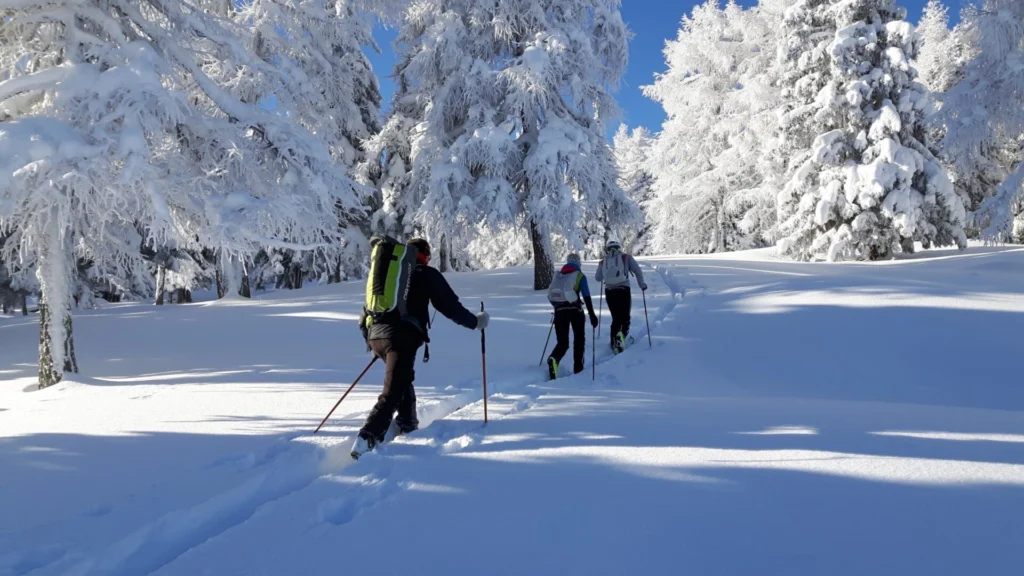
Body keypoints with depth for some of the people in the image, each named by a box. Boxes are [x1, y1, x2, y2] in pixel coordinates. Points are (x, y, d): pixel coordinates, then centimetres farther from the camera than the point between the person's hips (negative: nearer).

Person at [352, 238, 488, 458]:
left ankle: (406, 423, 35)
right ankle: (366, 440, -23)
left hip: (375, 334, 7)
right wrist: (476, 321, 19)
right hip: (402, 337, -7)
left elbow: (367, 309, 26)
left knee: (403, 377, 30)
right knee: (392, 392, -10)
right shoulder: (427, 274, 9)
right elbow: (450, 306, 6)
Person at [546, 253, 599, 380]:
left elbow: (550, 296, 15)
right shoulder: (580, 276, 3)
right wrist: (592, 314, -7)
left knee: (562, 342, 6)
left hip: (560, 311, 3)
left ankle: (553, 359, -26)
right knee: (579, 338, 17)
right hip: (575, 310, -3)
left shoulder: (558, 275, 14)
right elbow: (586, 296, -6)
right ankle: (578, 368, 14)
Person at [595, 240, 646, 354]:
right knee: (625, 317, 9)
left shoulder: (603, 261, 12)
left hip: (609, 292, 2)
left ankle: (614, 343, 8)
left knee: (616, 318, 15)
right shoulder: (626, 257, 6)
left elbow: (598, 278, 20)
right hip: (624, 290, -2)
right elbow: (638, 271, 0)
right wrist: (642, 284, 14)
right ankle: (622, 336, -18)